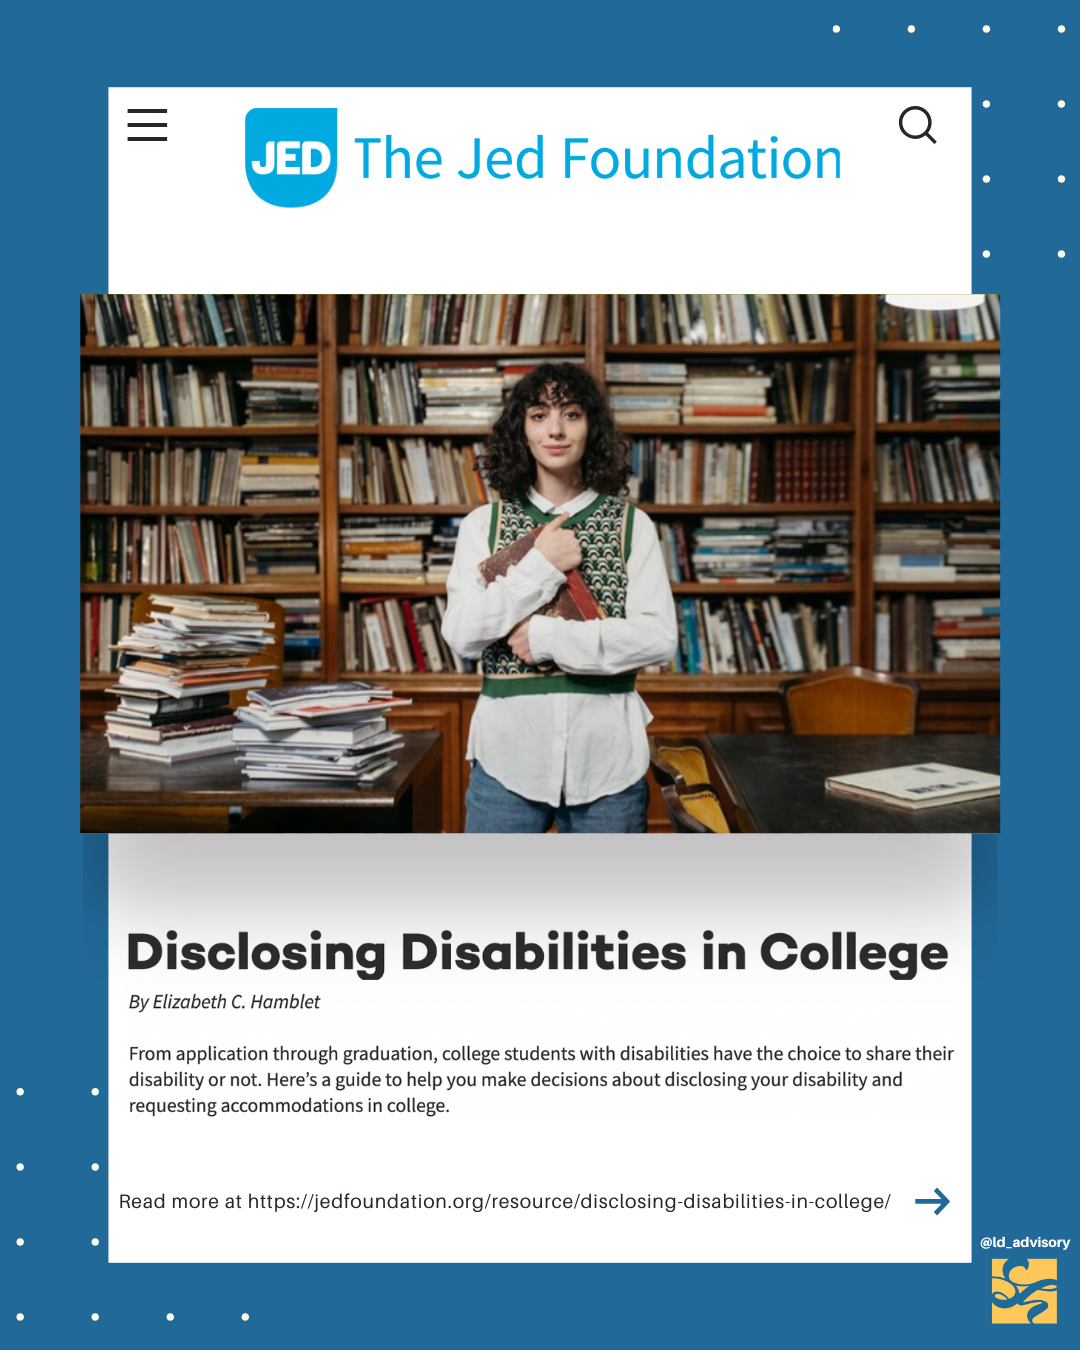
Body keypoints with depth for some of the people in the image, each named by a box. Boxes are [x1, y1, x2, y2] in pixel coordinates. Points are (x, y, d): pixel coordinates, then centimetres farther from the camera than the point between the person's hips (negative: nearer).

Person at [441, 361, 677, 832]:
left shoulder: (632, 525, 3)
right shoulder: (483, 524, 5)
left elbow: (659, 638, -8)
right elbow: (461, 635, -6)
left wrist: (548, 638, -13)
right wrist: (542, 565, -12)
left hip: (606, 753, 0)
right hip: (509, 747, 0)